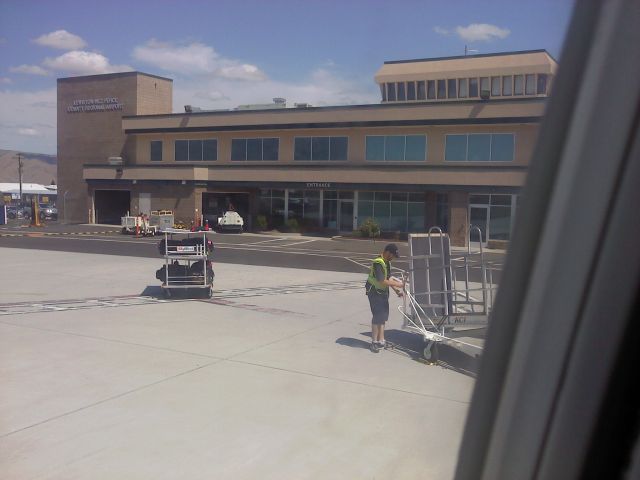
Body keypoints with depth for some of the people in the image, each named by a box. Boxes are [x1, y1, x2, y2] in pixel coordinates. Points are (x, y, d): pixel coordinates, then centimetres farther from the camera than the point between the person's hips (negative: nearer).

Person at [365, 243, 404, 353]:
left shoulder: (387, 263, 8)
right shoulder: (378, 263, -23)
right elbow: (382, 281, -28)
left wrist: (396, 290, 5)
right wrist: (397, 284, -23)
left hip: (383, 292, 9)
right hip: (375, 292, -9)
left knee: (383, 316, 11)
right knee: (377, 317, -7)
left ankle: (381, 340, 19)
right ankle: (374, 342, 2)